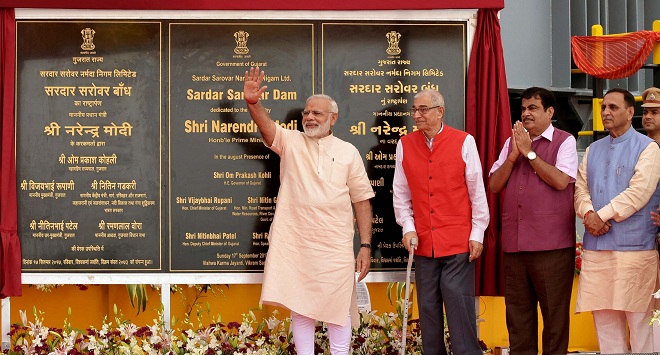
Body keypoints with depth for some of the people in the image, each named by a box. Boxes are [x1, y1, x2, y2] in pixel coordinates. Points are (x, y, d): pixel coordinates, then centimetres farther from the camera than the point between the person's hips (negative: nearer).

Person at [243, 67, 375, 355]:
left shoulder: (348, 152, 5)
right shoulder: (290, 142, 5)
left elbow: (362, 200, 5)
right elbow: (266, 126, -15)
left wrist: (366, 246, 0)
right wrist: (253, 103, -36)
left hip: (336, 247, 0)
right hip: (294, 244, 1)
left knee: (339, 311, 3)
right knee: (300, 309, 7)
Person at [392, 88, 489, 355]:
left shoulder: (464, 142, -2)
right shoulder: (405, 145, 6)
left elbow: (477, 191, 0)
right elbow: (401, 193, 11)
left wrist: (477, 233, -2)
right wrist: (408, 227, 1)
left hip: (458, 243, -3)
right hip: (424, 243, 3)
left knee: (459, 304, -5)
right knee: (428, 307, 7)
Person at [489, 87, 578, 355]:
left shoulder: (564, 141, 0)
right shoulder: (512, 142, 15)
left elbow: (561, 180, -15)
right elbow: (494, 185, 10)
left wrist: (529, 152, -10)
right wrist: (513, 156, -4)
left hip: (551, 244, -5)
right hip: (514, 241, 5)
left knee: (554, 310, 1)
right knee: (517, 311, 9)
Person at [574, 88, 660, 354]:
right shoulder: (593, 150, 18)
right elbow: (581, 189, 10)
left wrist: (602, 216, -14)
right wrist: (588, 214, -10)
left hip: (633, 245, -5)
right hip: (595, 246, 5)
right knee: (603, 318, 6)